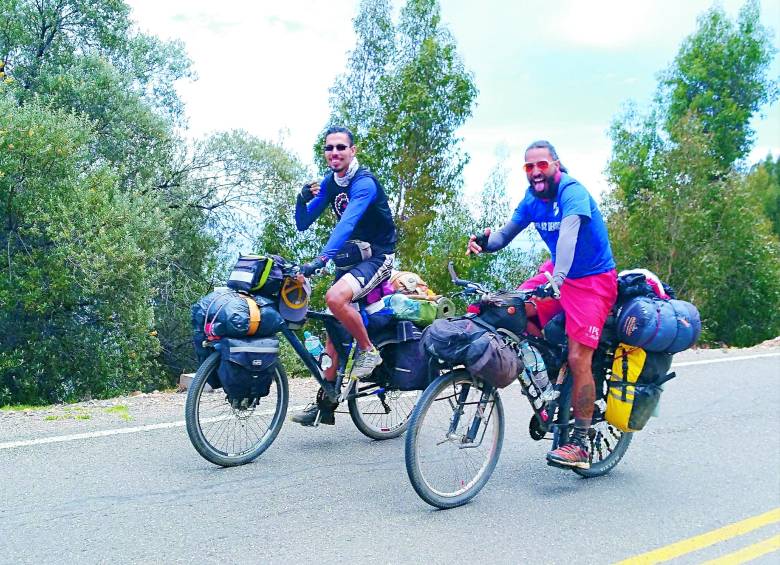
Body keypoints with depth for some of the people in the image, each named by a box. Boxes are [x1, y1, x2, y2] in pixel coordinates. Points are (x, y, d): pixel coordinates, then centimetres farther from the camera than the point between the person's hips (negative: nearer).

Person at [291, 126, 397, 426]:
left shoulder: (364, 182, -19)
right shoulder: (329, 183, 6)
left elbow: (347, 223, -34)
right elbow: (303, 224, 7)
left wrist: (321, 259, -45)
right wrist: (303, 199, -15)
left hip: (376, 257, -7)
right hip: (348, 258, 8)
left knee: (335, 298, -34)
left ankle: (368, 350, -10)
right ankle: (325, 404, 8)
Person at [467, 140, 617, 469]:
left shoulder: (572, 192, -22)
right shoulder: (532, 198, 0)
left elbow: (568, 232, -40)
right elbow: (506, 235, 0)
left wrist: (557, 278, -56)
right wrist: (485, 242, -24)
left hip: (593, 279, -7)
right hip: (559, 272, 7)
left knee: (578, 360, -13)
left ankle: (580, 446, -3)